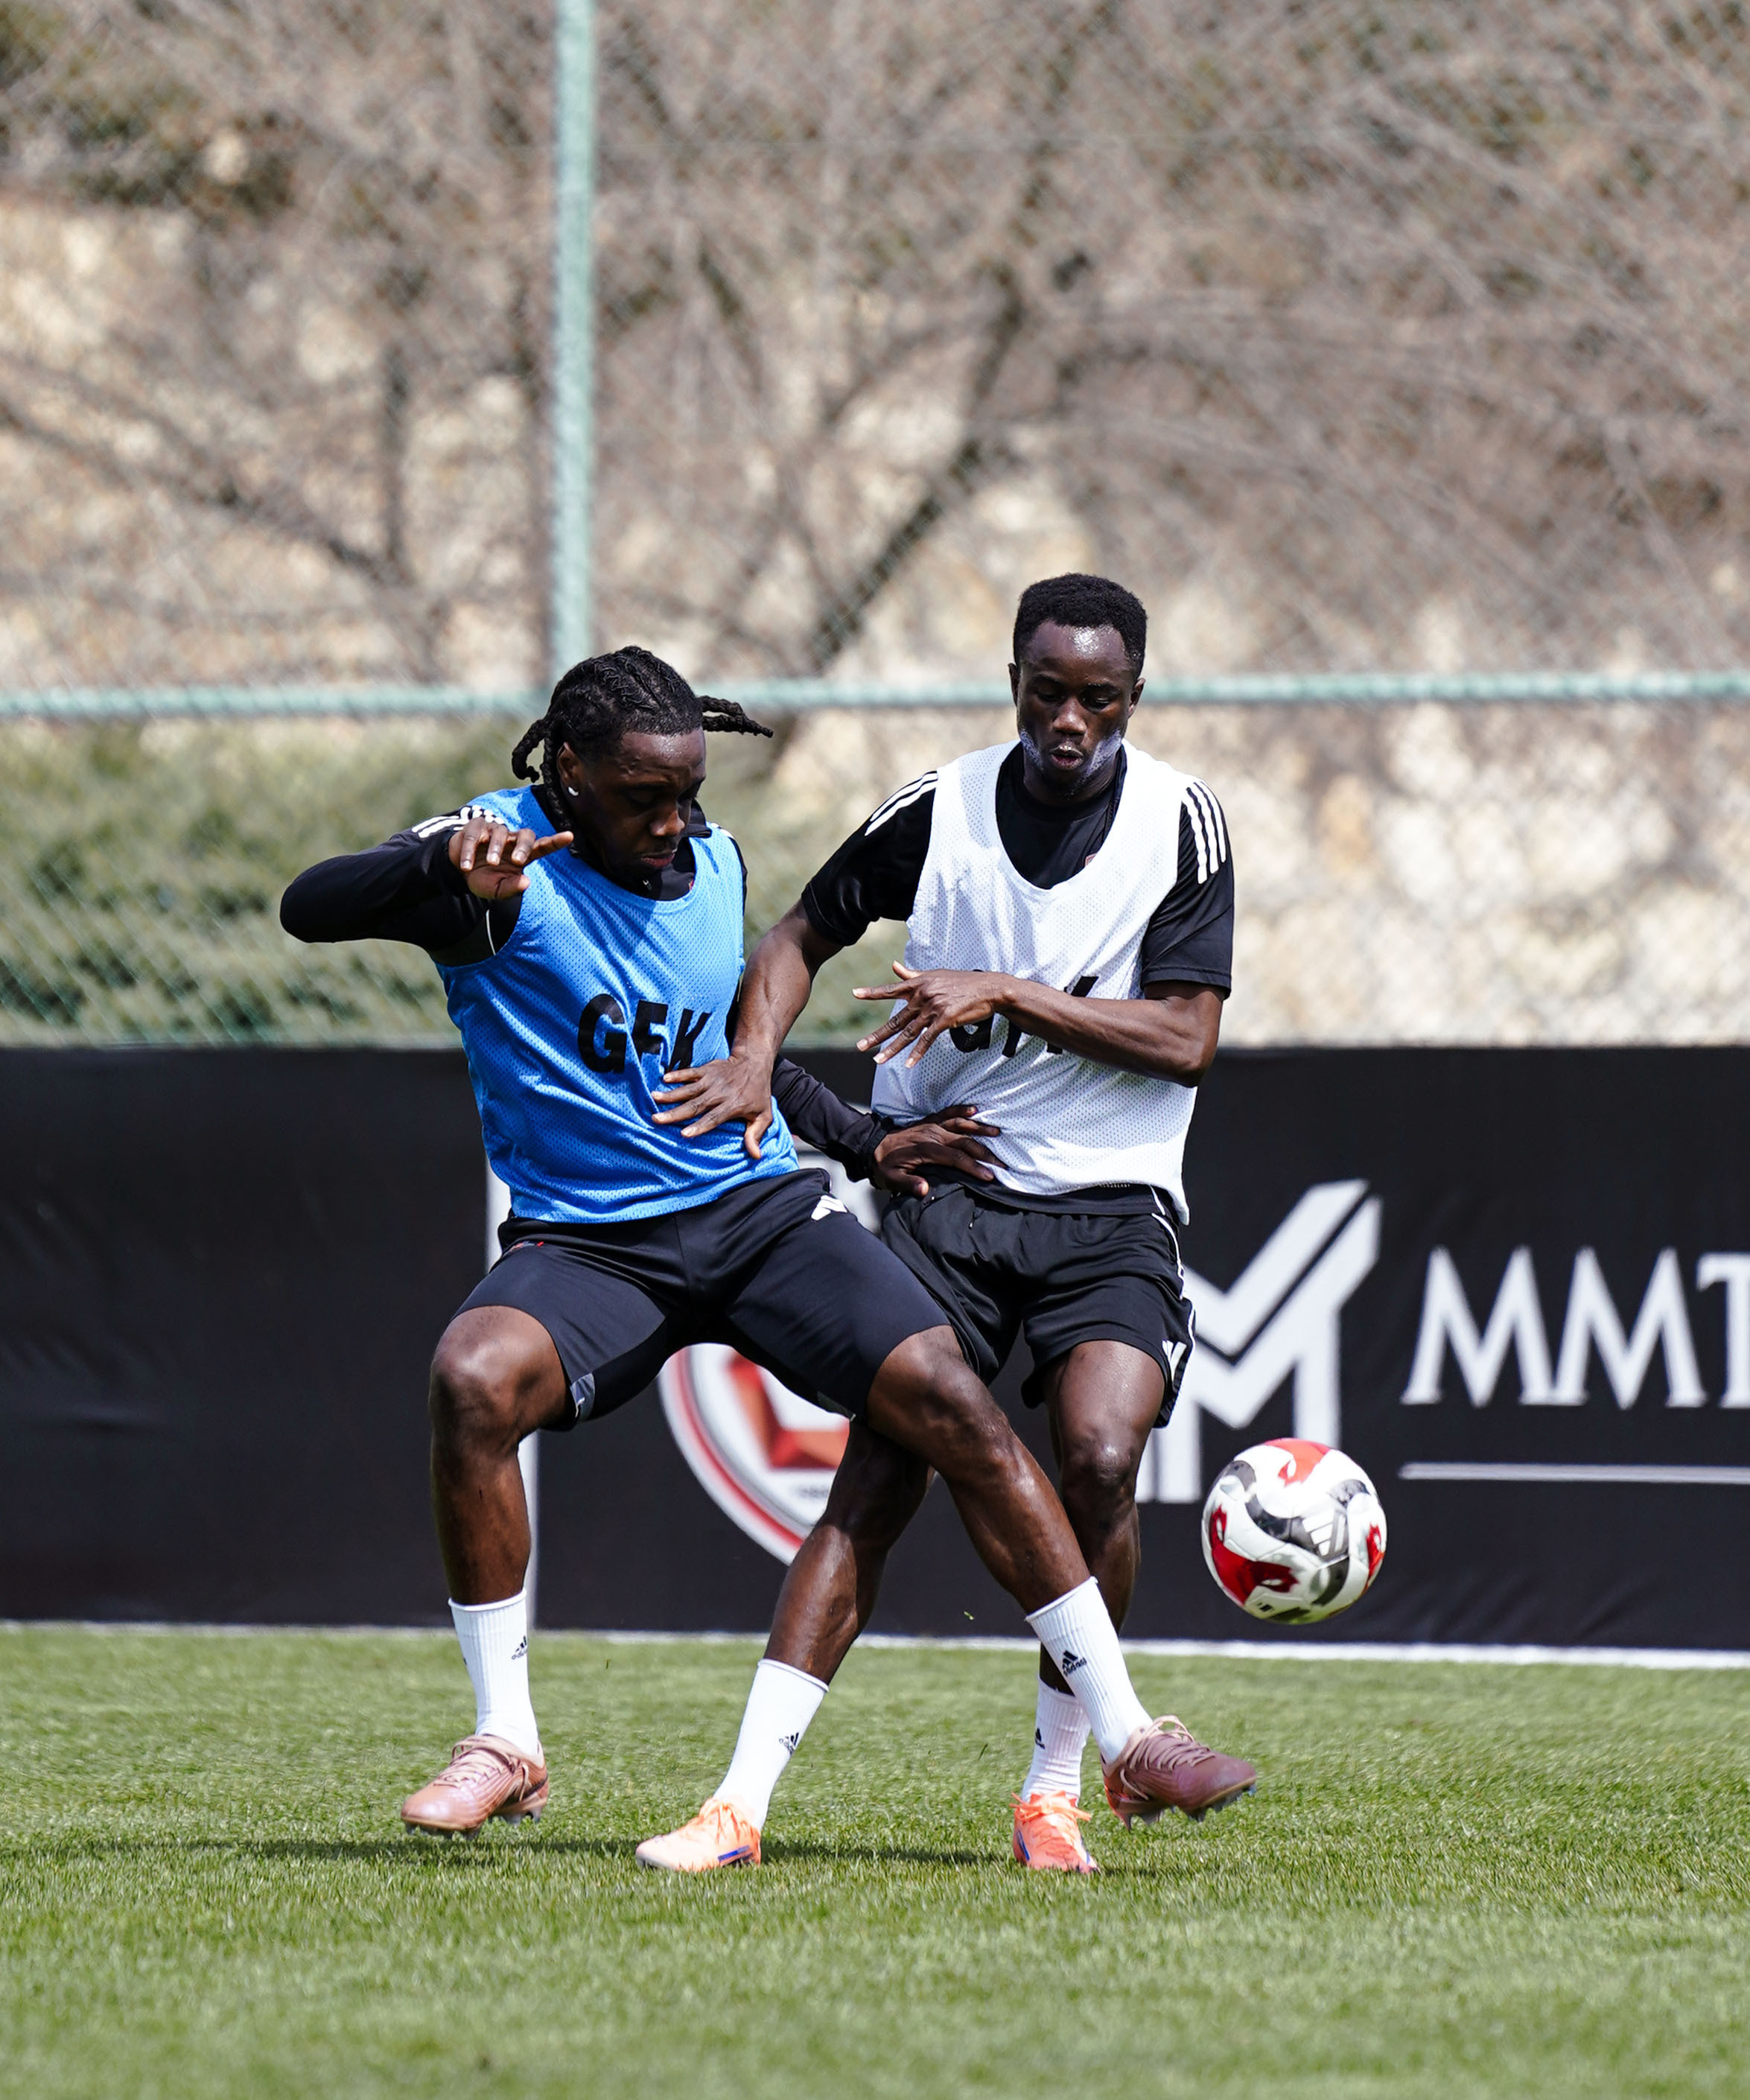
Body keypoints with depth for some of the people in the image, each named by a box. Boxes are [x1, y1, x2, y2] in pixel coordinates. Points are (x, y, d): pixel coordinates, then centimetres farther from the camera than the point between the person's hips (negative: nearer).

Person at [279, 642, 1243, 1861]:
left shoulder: (717, 867, 9)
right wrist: (442, 866, -41)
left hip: (761, 1204, 4)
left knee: (948, 1405, -14)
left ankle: (1125, 1732, -5)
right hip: (587, 1243, -4)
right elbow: (309, 909, -23)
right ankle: (506, 1747, -19)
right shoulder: (503, 860, -8)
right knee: (473, 1375, -33)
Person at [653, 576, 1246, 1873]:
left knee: (1099, 1460, -22)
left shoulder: (1181, 823, -2)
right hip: (948, 1187, 1)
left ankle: (1055, 1784, -6)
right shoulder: (938, 813, 2)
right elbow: (803, 937, 17)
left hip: (1112, 1205, -1)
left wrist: (1005, 992, -16)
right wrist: (758, 1054, -2)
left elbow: (1186, 1038, -9)